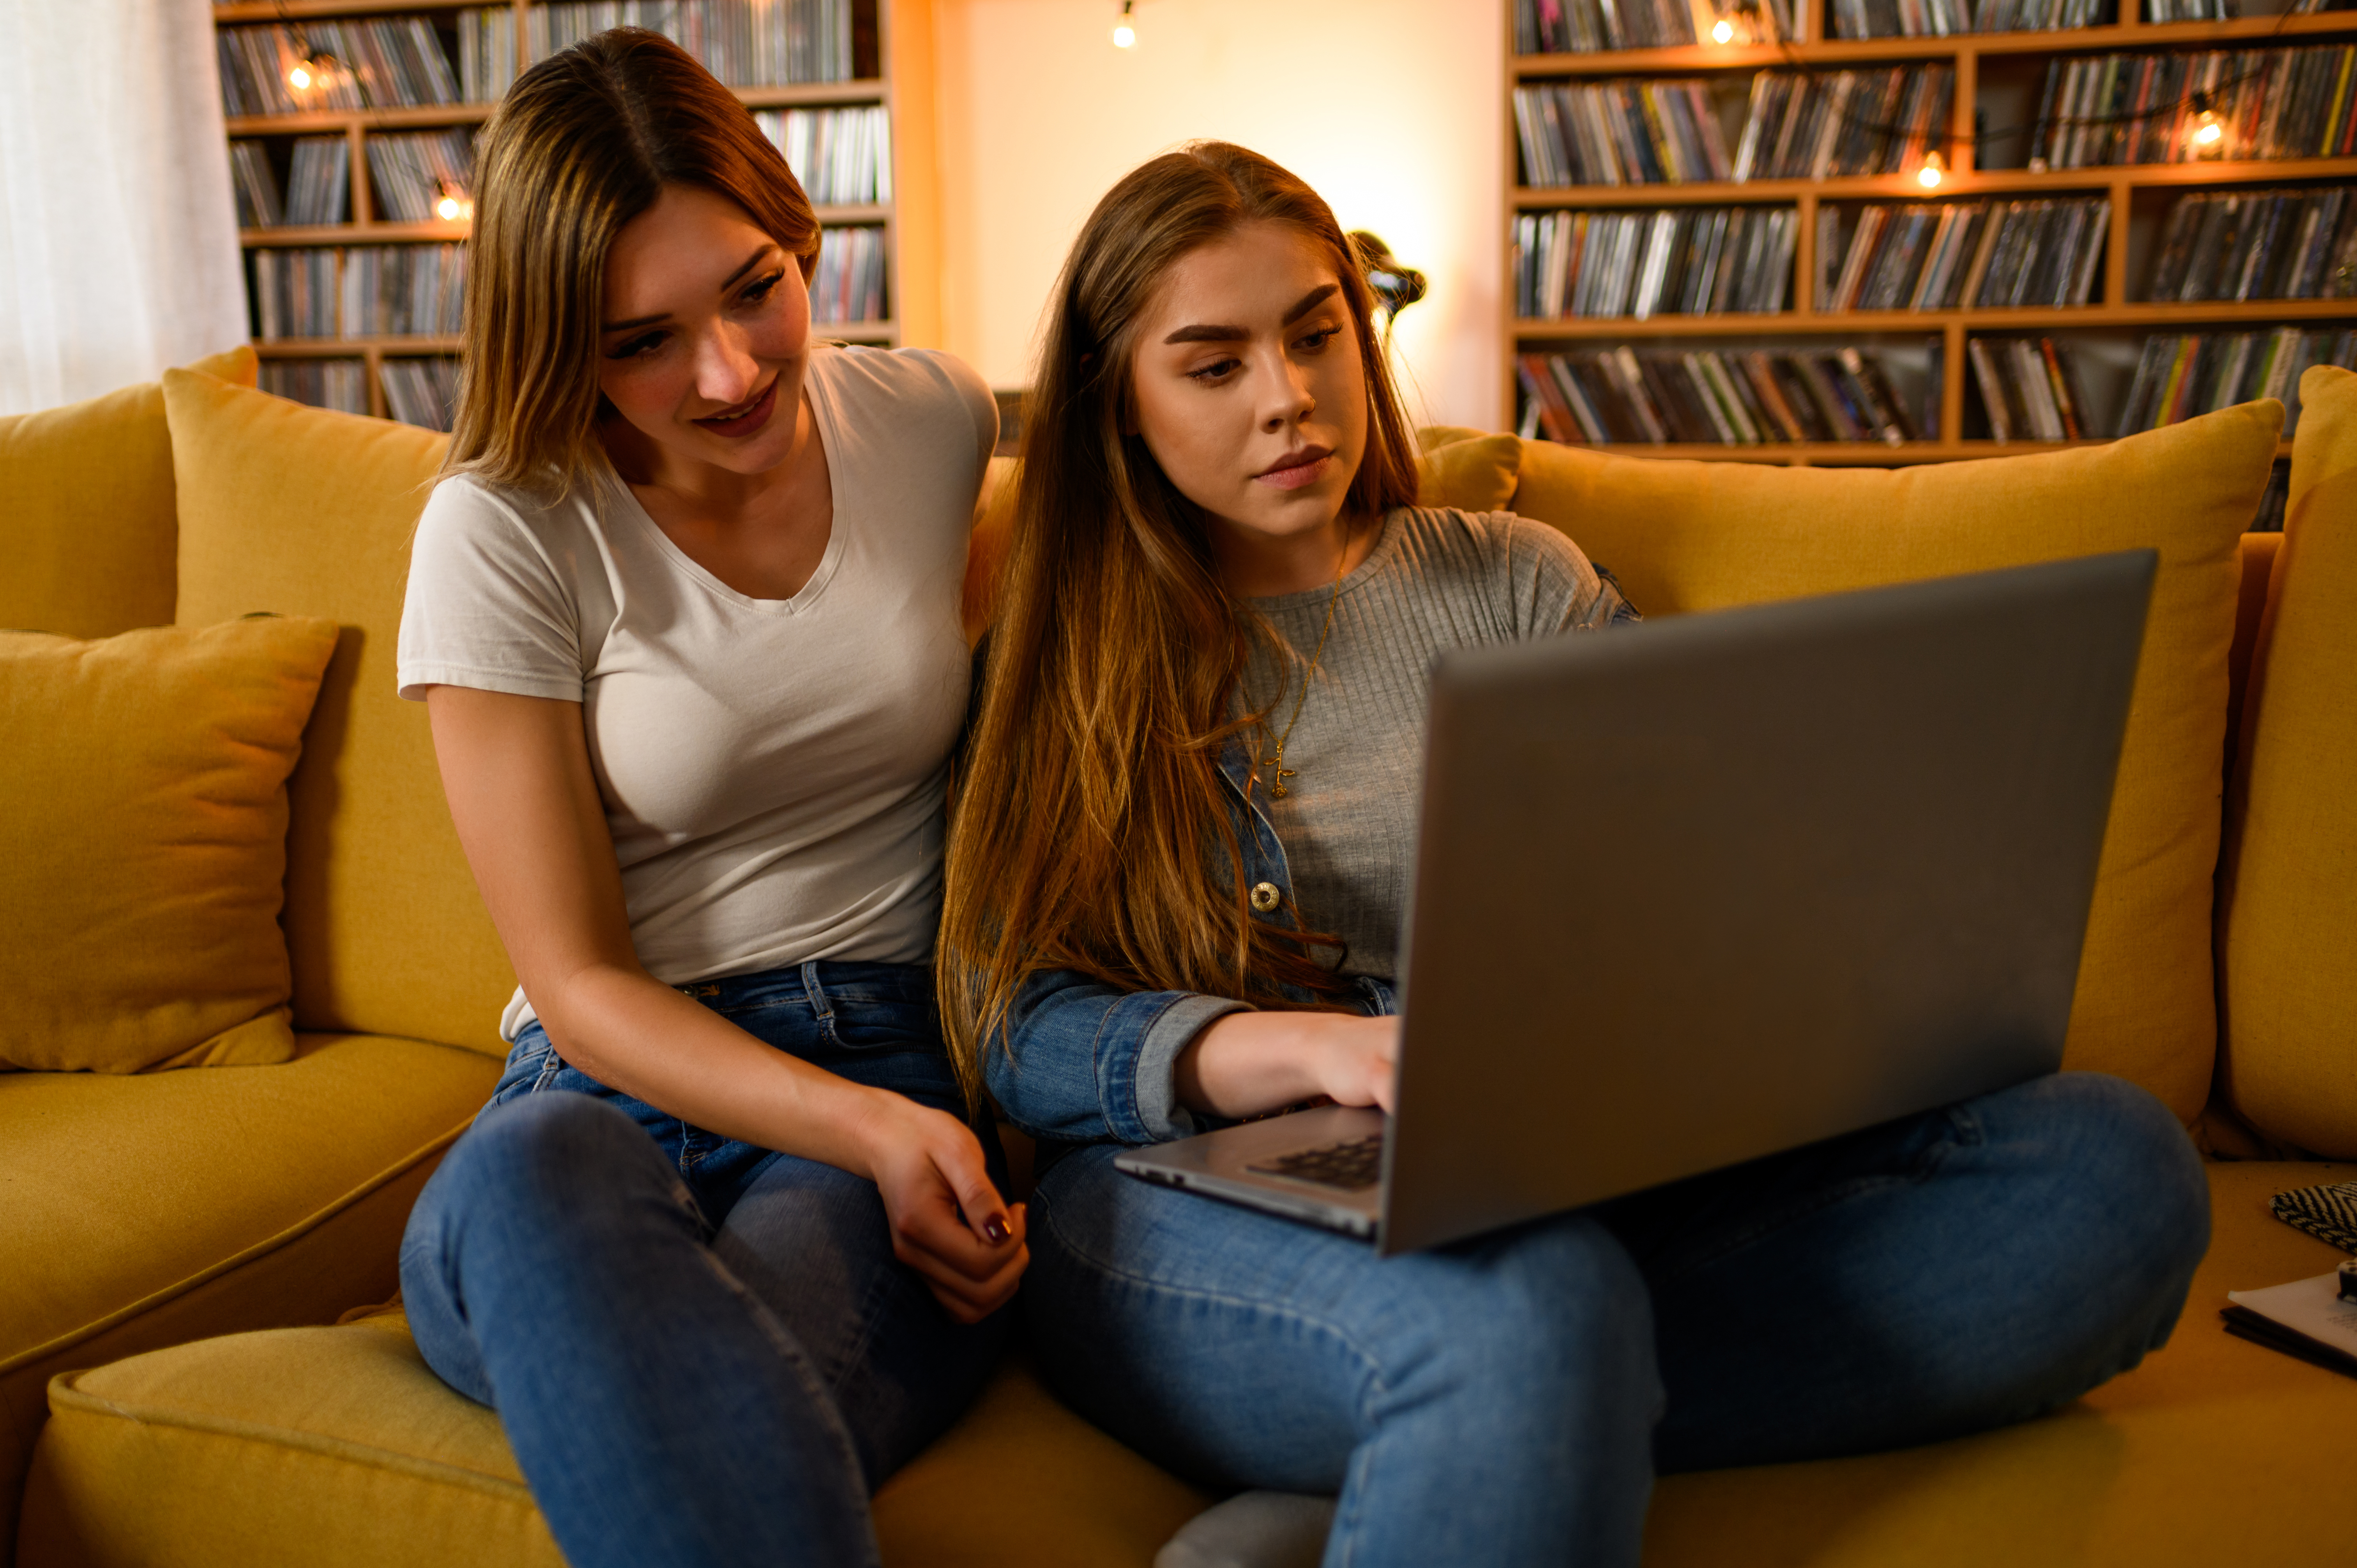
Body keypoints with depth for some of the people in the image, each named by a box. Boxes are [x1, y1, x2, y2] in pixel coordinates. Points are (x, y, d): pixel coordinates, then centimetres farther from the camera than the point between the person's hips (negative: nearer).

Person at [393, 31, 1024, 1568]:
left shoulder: (938, 421, 7)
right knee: (521, 1186, -40)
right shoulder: (501, 533, -4)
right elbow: (581, 981, -6)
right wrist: (869, 1129, -22)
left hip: (903, 1062, 0)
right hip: (621, 1079, 0)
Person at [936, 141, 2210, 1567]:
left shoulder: (1515, 580, 17)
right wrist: (1302, 1047, -20)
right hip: (1195, 1199, -6)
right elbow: (1017, 1030, 0)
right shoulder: (1057, 672, 12)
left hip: (1566, 1185, 6)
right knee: (1520, 1307, -44)